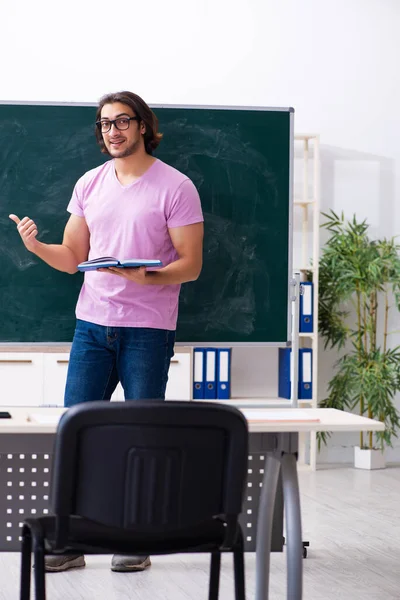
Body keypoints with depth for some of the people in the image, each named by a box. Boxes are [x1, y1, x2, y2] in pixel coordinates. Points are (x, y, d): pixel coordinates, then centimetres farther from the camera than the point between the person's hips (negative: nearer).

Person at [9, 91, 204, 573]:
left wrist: (147, 277, -24)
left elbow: (191, 265, -6)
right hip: (91, 323, 5)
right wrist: (36, 246, -6)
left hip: (147, 329, -4)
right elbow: (73, 258, 13)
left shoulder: (175, 187, -4)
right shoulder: (90, 185, 12)